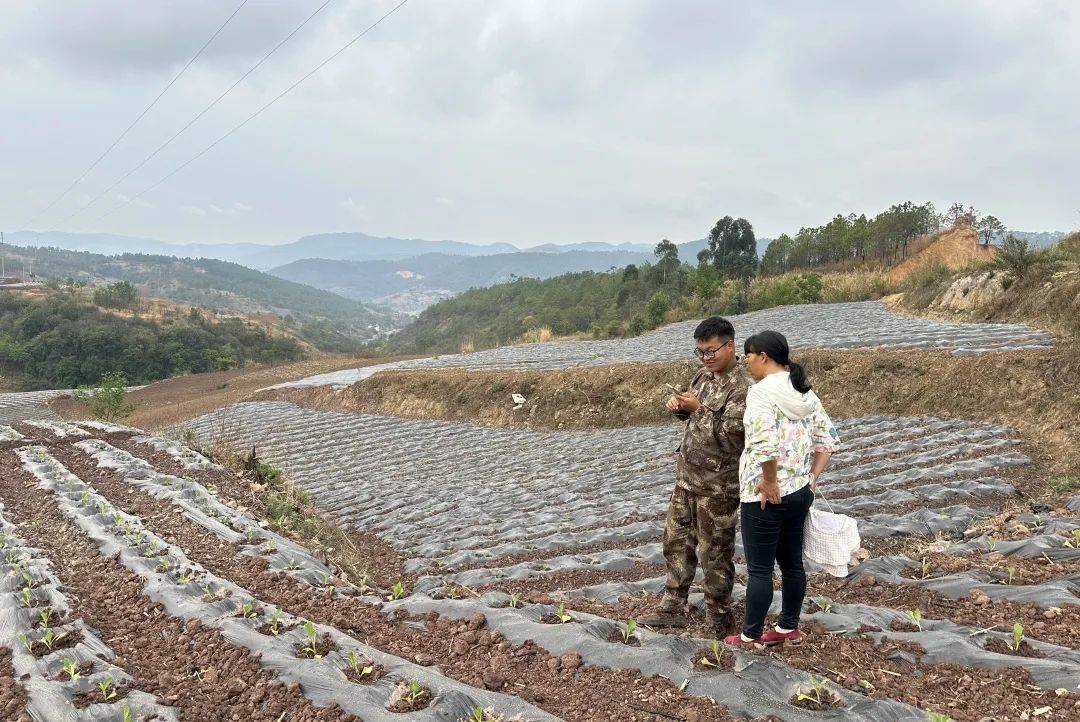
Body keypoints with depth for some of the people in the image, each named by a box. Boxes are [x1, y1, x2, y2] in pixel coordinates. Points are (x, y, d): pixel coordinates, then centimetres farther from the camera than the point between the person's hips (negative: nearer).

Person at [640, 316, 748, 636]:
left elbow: (729, 437, -24)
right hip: (687, 476, 8)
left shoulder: (742, 388, -19)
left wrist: (699, 408, -23)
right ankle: (673, 609, 29)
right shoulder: (703, 375, 7)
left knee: (713, 552, 4)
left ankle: (719, 619, 22)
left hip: (717, 486, -8)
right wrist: (679, 406, 0)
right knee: (676, 540, 16)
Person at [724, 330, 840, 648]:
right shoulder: (804, 392, 8)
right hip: (801, 492, 8)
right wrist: (812, 476, 11)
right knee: (792, 563, 18)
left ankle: (751, 636, 16)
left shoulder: (762, 392, -18)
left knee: (759, 568, 4)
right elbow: (828, 439, 11)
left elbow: (766, 443, -31)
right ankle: (789, 628, 31)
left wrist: (770, 481, -19)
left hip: (766, 497, -8)